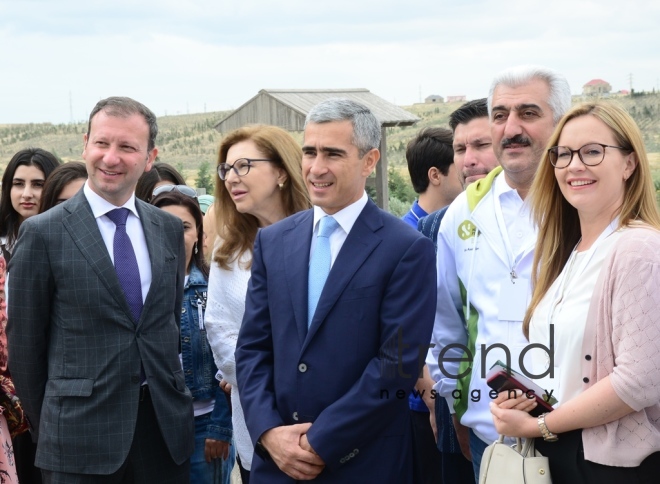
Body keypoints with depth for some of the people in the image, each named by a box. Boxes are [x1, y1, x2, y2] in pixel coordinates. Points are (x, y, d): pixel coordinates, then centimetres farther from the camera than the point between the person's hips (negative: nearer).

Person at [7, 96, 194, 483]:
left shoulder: (169, 229, 7)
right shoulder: (43, 233, -6)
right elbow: (24, 345, -2)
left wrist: (174, 400, 12)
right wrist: (48, 430, 3)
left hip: (167, 426, 4)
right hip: (81, 435, -4)